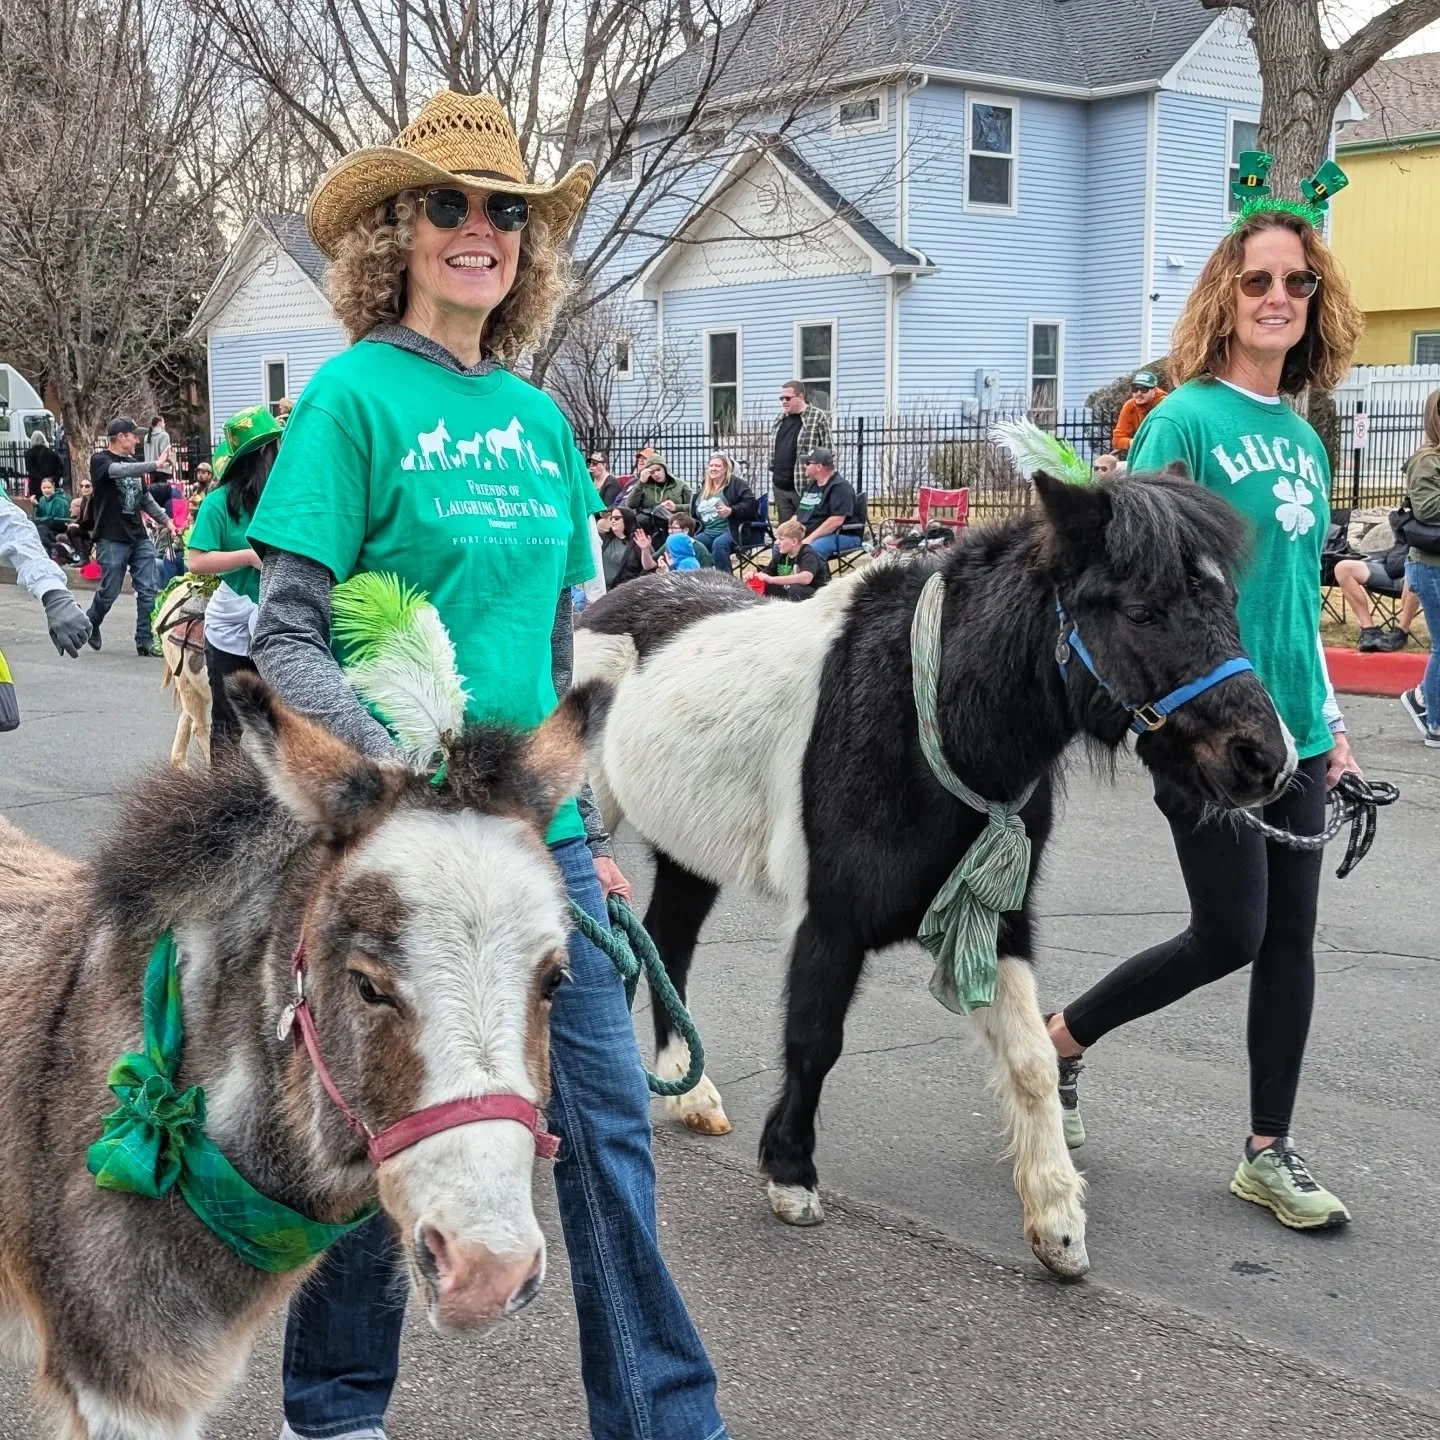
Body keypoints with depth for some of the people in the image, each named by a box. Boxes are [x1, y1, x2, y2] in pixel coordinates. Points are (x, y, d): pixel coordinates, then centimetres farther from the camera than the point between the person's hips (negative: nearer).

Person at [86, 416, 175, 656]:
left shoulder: (133, 463, 14)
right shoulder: (100, 460, -5)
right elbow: (121, 471, -27)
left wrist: (164, 520, 17)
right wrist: (156, 464, -32)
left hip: (139, 537, 6)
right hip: (112, 539, -6)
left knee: (149, 590, -2)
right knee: (109, 591, 0)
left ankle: (145, 640, 3)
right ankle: (90, 626, 26)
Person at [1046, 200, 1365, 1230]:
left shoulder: (1303, 438, 12)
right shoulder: (1187, 419, -9)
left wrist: (1331, 718, 18)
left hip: (1294, 727, 7)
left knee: (1291, 936, 9)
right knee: (1230, 932, -3)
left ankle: (1270, 1153, 20)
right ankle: (1062, 1038, 20)